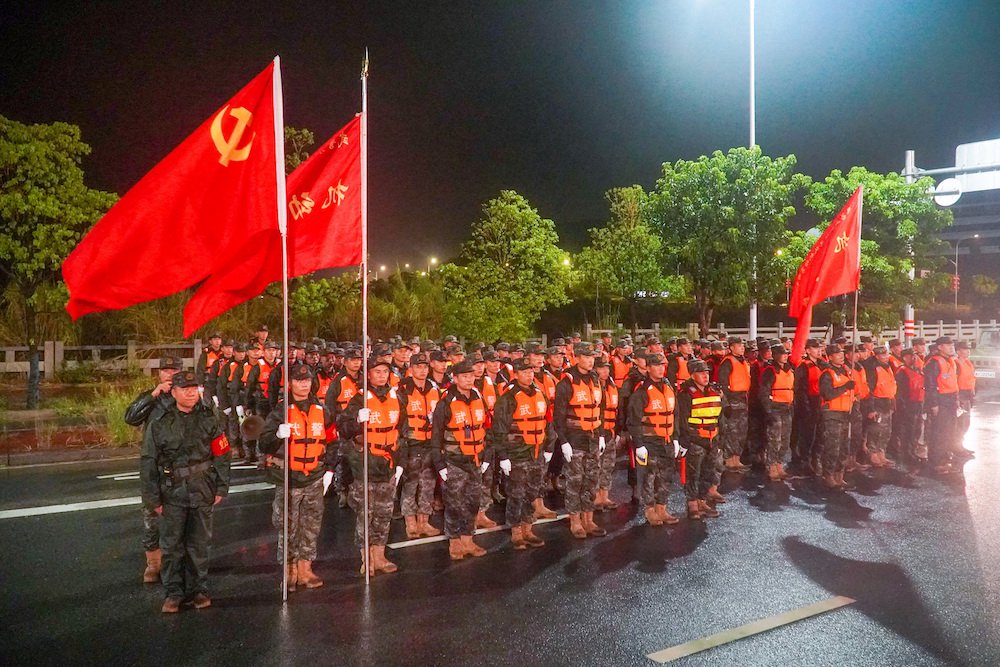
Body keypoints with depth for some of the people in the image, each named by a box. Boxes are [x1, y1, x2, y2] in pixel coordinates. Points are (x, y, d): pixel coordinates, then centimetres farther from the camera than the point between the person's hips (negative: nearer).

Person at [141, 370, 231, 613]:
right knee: (172, 545, 5)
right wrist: (153, 498, -3)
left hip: (203, 493, 1)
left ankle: (198, 589, 22)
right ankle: (173, 592, 18)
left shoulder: (209, 420, 4)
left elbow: (222, 455, 6)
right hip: (172, 494, -1)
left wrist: (221, 488, 2)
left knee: (200, 544, 10)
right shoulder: (159, 424, -1)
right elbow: (148, 463, 0)